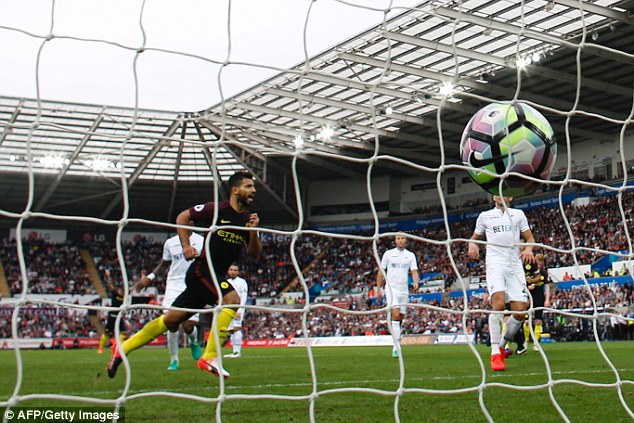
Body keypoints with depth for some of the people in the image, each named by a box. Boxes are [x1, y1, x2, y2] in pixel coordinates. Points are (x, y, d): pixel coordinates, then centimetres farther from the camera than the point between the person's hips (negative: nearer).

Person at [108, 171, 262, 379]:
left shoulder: (248, 219, 8)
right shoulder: (217, 209, -8)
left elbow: (254, 254, 6)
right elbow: (183, 217, 1)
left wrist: (253, 232, -11)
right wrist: (186, 245, -10)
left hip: (217, 275, 7)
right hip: (202, 269, -6)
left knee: (172, 319, 9)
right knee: (232, 299, -28)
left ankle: (122, 348, 19)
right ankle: (210, 357, -22)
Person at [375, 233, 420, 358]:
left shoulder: (410, 255, 9)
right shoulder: (388, 253, 4)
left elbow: (414, 271, -2)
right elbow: (381, 272, 7)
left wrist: (416, 283, -22)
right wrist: (378, 289, 3)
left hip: (404, 290, 3)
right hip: (391, 289, -3)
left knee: (400, 318, 6)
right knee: (395, 315, -18)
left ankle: (397, 344, 20)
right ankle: (397, 345, -22)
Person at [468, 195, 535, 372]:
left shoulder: (518, 214, 19)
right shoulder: (485, 216, 17)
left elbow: (529, 237, 20)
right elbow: (476, 236, 26)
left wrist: (528, 248, -3)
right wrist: (472, 245, 1)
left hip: (515, 265, 2)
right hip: (495, 263, -2)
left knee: (520, 311, -7)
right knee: (499, 304, -24)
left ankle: (502, 345, 16)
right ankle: (495, 352, -21)